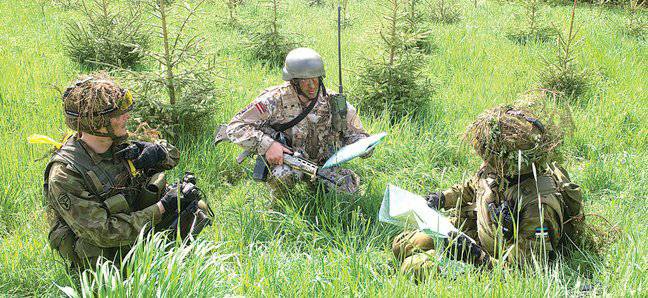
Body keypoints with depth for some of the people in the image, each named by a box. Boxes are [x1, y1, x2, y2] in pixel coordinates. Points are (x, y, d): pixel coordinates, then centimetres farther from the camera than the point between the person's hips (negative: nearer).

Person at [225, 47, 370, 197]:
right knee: (282, 176, -38)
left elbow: (355, 134, 1)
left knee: (350, 184, -20)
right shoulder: (276, 99, -19)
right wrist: (267, 145, -34)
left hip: (322, 164, 4)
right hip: (284, 160, -4)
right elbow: (235, 127, -20)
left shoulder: (333, 102, -9)